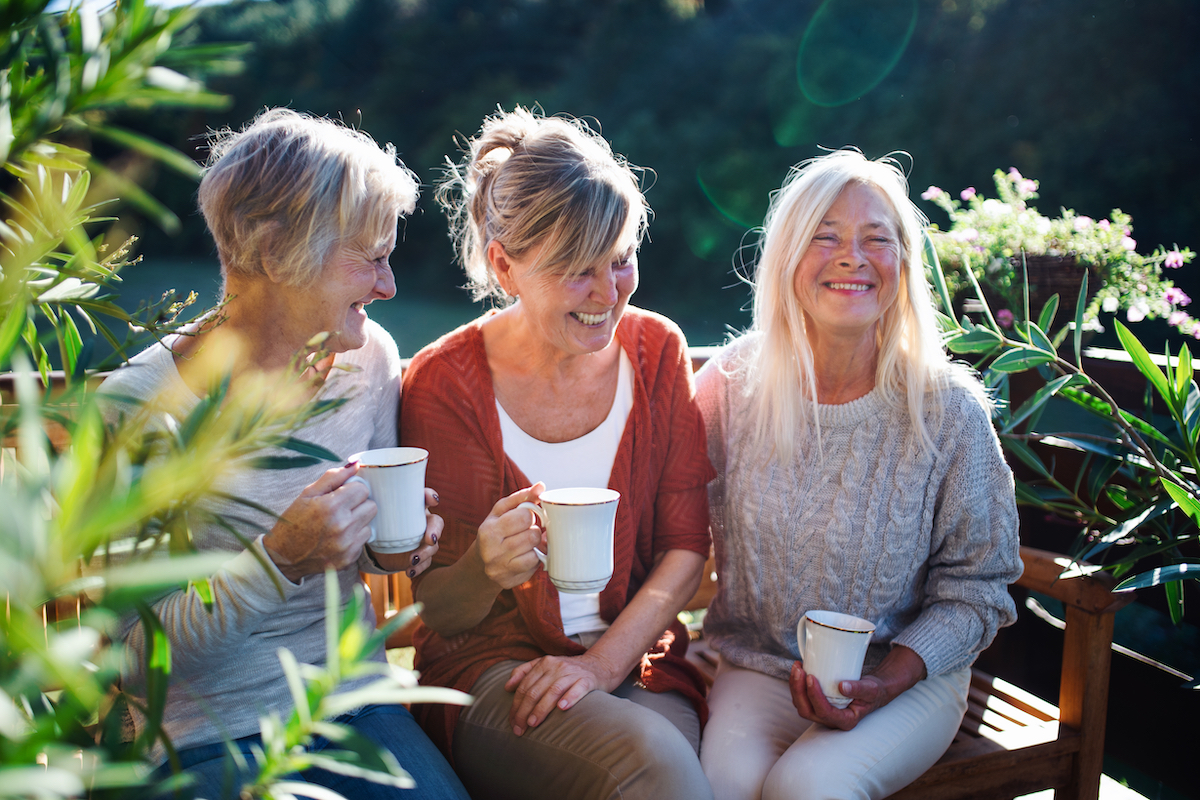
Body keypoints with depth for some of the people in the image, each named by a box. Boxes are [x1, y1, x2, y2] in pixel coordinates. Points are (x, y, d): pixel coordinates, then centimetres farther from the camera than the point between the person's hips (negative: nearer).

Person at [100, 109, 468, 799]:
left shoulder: (370, 360, -1)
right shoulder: (139, 404, -16)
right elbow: (133, 659, -14)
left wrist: (389, 547, -7)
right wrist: (279, 561, -27)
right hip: (209, 736, -3)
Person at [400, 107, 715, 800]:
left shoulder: (656, 348, 0)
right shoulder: (444, 383, -10)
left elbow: (687, 545, 1)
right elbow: (438, 611, -5)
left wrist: (603, 661, -12)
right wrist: (483, 571, -29)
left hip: (638, 658, 3)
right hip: (491, 666, -3)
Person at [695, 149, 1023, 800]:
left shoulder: (948, 410, -9)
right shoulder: (733, 384, -5)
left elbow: (975, 589, -3)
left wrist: (888, 680, -16)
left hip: (909, 677, -1)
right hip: (754, 667, 1)